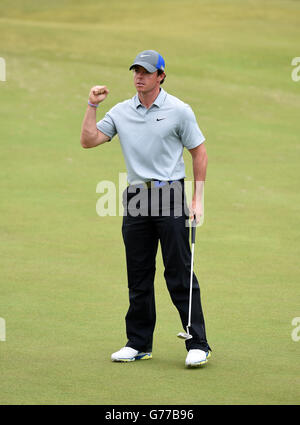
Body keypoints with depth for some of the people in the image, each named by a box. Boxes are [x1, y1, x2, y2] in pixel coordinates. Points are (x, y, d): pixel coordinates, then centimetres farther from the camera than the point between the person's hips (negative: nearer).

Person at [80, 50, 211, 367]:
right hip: (136, 197, 4)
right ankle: (139, 344, 15)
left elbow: (199, 153, 2)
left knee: (179, 275, -7)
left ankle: (197, 344, -4)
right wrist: (92, 105, -1)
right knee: (138, 275, 7)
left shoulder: (179, 111, -2)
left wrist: (197, 198, -3)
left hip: (170, 195, -4)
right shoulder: (121, 112, 9)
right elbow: (88, 140, 7)